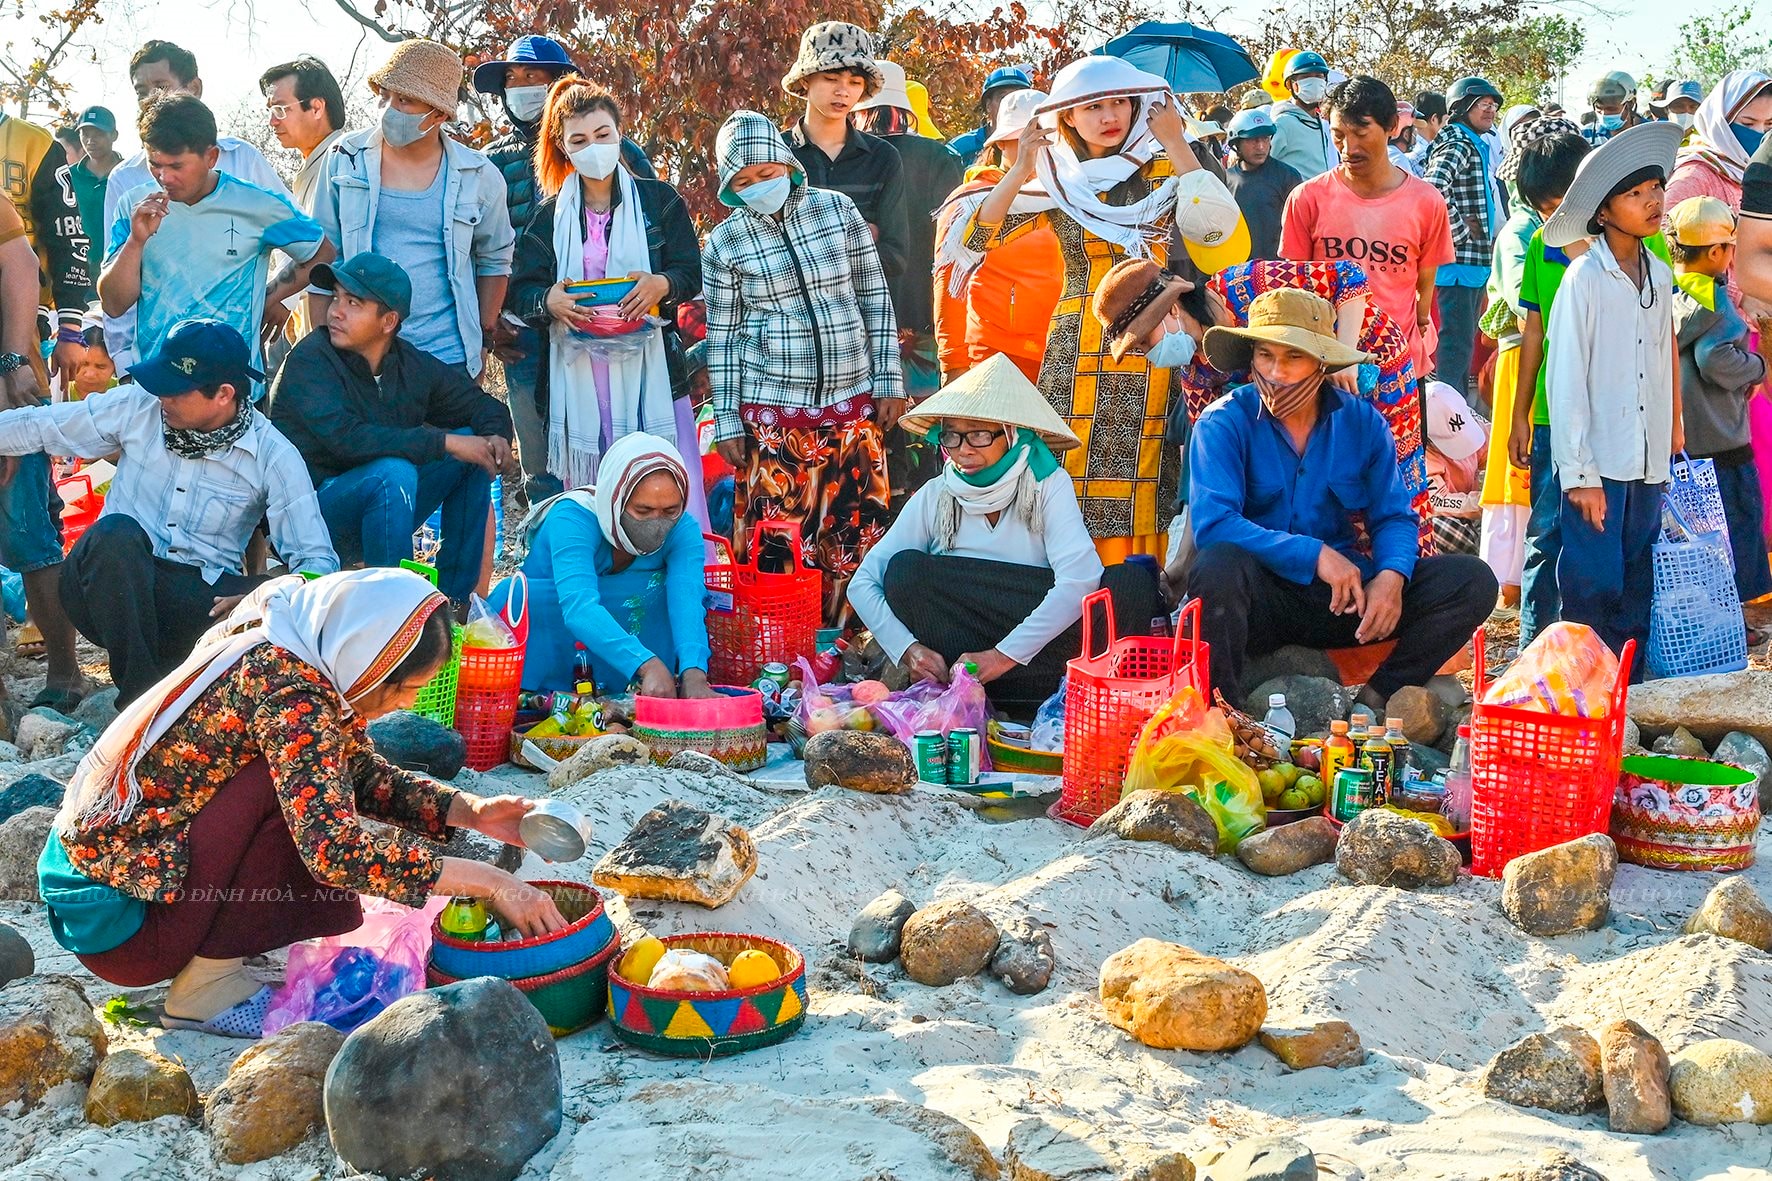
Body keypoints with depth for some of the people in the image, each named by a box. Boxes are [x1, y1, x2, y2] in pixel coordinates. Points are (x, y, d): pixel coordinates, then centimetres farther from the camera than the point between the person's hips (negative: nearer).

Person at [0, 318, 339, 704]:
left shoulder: (274, 457, -7)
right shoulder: (137, 406, 0)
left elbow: (317, 559, -11)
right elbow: (38, 426, 11)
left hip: (197, 600, -1)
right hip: (112, 582, 2)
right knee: (116, 532, -35)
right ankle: (139, 696, -27)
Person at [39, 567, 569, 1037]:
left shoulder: (287, 657, 2)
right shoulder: (288, 687, -24)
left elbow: (367, 775, 12)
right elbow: (333, 848, -32)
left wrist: (473, 811, -3)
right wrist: (488, 882, -27)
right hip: (113, 917, -9)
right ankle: (208, 987, -11)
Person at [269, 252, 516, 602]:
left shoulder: (413, 365, 2)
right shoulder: (310, 360, -15)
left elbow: (485, 406, 12)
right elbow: (347, 438, -29)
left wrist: (495, 437, -13)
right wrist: (446, 443, -28)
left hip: (378, 513, 7)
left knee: (473, 447, -3)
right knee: (393, 472, -32)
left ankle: (456, 598, -3)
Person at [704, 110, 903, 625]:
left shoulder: (838, 210, 1)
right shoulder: (723, 244, 0)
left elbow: (876, 298, 5)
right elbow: (722, 337, 4)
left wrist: (889, 382, 2)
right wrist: (727, 422, 1)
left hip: (853, 401, 2)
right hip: (773, 409, -1)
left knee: (856, 531, 5)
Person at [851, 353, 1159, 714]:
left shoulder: (1048, 485, -5)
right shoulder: (935, 497, 1)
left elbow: (1081, 579, -20)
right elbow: (863, 582, -2)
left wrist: (1004, 655, -28)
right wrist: (906, 648, -21)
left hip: (1042, 646, -1)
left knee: (1132, 584, -24)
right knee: (905, 568, -21)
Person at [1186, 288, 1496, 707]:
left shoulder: (1362, 422, 4)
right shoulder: (1224, 423, -8)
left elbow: (1393, 517, 6)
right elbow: (1213, 523, -20)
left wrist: (1392, 576, -17)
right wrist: (1314, 554, -25)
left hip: (1344, 598, 4)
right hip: (1263, 601, -4)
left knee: (1471, 580, -11)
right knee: (1219, 566, -38)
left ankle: (1378, 699, -8)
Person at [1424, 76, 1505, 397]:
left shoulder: (1478, 146, 19)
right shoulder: (1457, 144, -13)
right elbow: (1432, 188, -32)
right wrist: (1461, 230, -21)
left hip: (1475, 261, 10)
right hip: (1458, 262, -10)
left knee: (1464, 343, 16)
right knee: (1456, 343, -8)